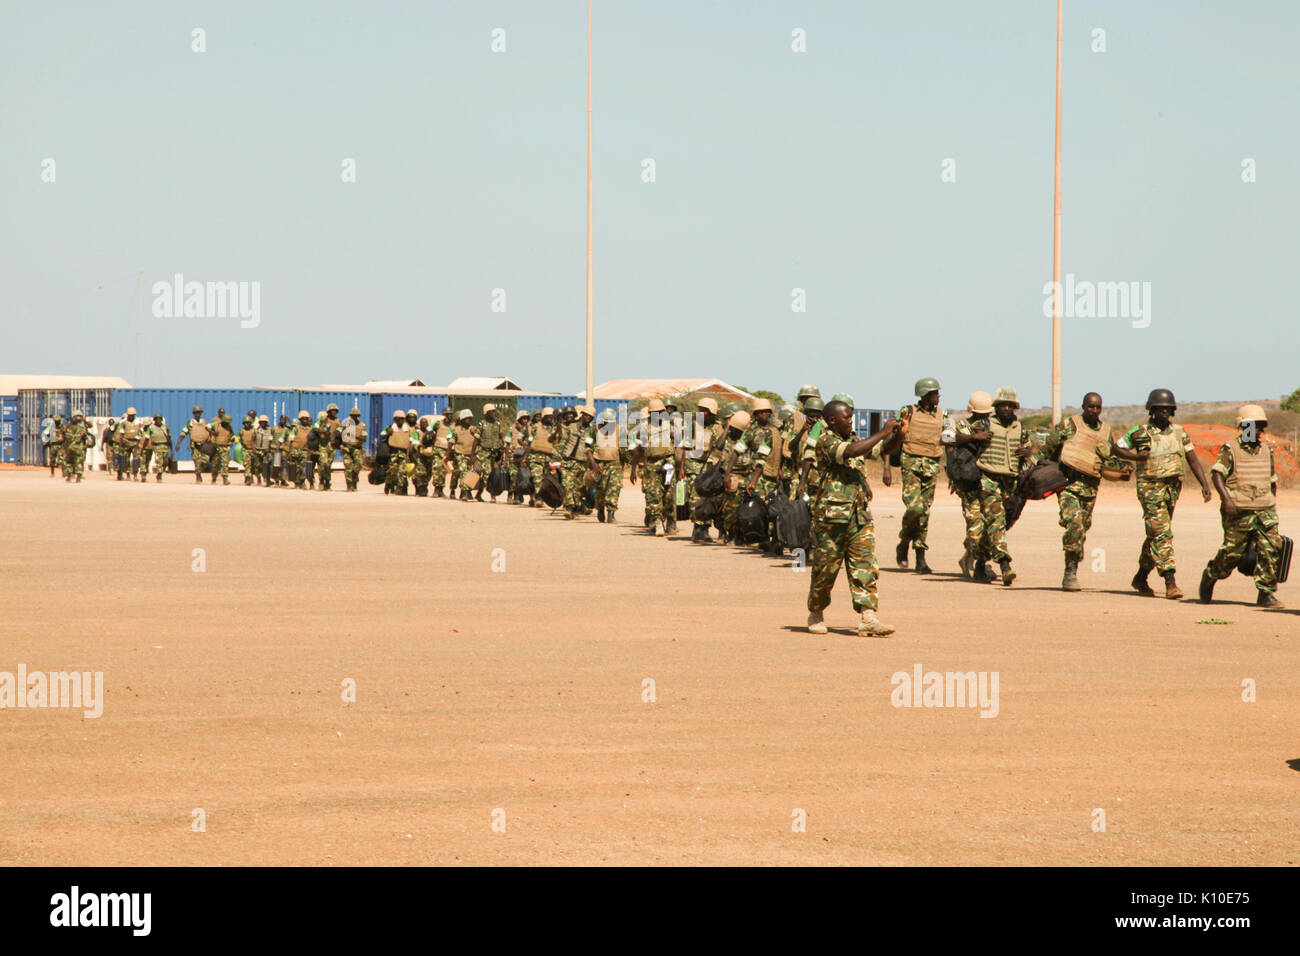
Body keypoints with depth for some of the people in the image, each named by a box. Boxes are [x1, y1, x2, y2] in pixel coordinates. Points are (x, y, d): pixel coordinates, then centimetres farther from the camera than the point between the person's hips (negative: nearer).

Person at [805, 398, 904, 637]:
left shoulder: (854, 439, 15)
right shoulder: (826, 442, -10)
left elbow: (883, 449, 18)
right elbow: (849, 452, -28)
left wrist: (897, 434, -2)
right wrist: (883, 433, -24)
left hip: (860, 516, 7)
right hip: (832, 517, -7)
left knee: (865, 566, -4)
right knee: (825, 569, 4)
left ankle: (868, 618, -10)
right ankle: (815, 615, 23)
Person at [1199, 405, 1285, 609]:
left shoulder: (1266, 451, 13)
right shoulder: (1230, 450, -4)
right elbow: (1217, 473, -13)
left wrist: (1272, 506, 23)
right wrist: (1226, 499, -25)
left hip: (1265, 510, 4)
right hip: (1238, 512, -4)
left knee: (1271, 549, -10)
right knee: (1232, 552, 0)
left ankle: (1266, 594, -5)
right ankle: (1210, 576, 29)